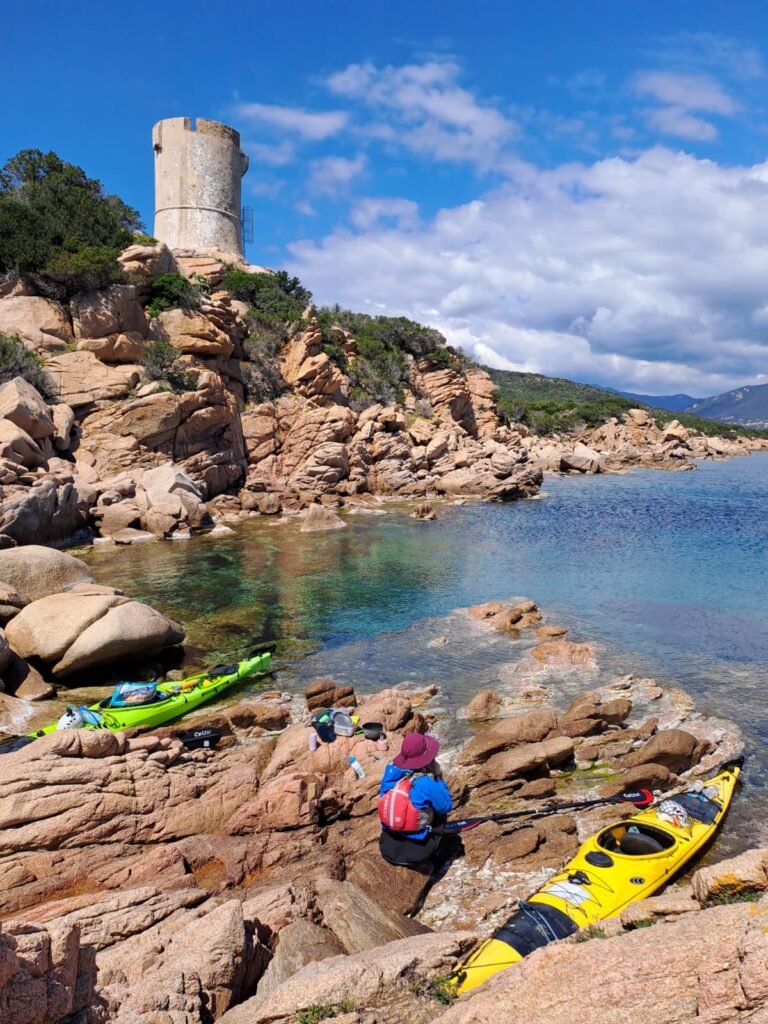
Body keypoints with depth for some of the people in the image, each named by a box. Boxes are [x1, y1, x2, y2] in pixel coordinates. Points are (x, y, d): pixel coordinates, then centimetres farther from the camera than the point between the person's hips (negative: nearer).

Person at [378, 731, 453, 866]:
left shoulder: (392, 771, -13)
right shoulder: (426, 784, -27)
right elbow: (446, 806, -11)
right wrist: (438, 776, -6)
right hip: (416, 851, -4)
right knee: (440, 810, 17)